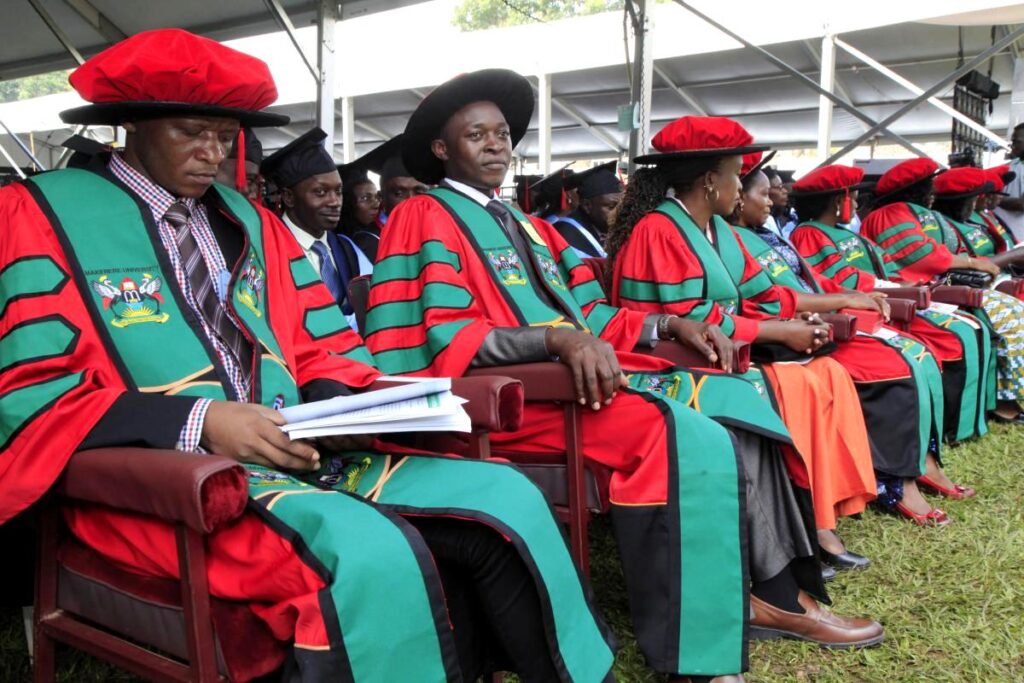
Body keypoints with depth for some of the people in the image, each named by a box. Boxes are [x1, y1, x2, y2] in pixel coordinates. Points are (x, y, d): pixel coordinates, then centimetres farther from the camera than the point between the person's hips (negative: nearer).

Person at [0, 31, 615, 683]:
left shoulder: (250, 222, 17)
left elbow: (323, 352, 17)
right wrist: (199, 422, -20)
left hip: (302, 452, 6)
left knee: (508, 499, -13)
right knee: (370, 551, -34)